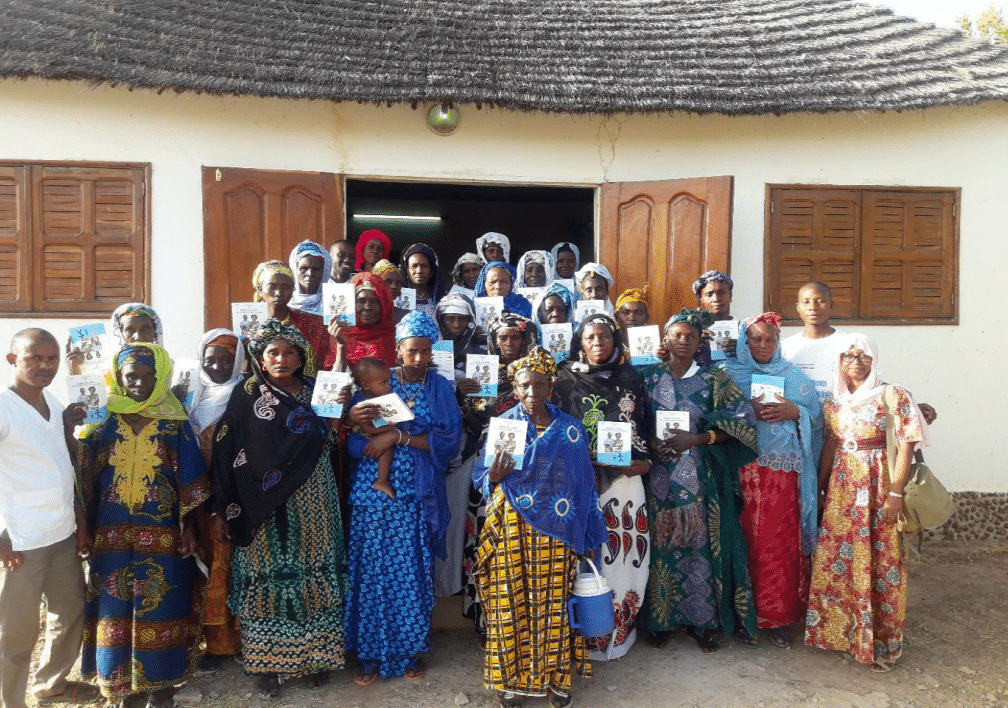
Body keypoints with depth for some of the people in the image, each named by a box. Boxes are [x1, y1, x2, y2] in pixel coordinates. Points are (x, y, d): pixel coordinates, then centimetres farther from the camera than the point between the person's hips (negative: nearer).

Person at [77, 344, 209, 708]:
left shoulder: (175, 424, -1)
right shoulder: (104, 421, 3)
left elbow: (189, 482, -1)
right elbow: (86, 477, 5)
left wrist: (189, 527, -4)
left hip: (162, 534, -1)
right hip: (113, 533, 2)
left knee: (159, 605, 4)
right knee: (116, 607, 7)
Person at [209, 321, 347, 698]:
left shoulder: (316, 392, 9)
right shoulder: (247, 394, 0)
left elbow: (332, 438, 1)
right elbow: (226, 454, -4)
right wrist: (221, 510, -7)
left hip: (313, 502, 3)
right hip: (265, 507, -2)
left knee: (314, 575, 6)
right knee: (267, 578, 2)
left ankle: (314, 656, 19)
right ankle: (267, 664, 16)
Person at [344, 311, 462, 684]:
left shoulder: (440, 387, 4)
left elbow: (449, 441, -8)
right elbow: (355, 443, -3)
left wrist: (397, 436, -16)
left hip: (418, 495, 0)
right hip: (373, 492, 0)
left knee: (413, 572, 4)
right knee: (373, 570, 3)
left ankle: (411, 650, 22)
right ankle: (372, 653, 19)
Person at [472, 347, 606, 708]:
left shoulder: (571, 428, 3)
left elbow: (583, 482, 7)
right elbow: (481, 479, 2)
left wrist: (585, 532, 5)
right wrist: (495, 474, -20)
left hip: (556, 529, 1)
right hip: (513, 528, 0)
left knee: (553, 602, 5)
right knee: (512, 600, 3)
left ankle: (554, 676, 22)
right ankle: (512, 677, 19)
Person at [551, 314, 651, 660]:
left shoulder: (629, 379, 11)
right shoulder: (566, 379, 5)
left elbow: (641, 425, 12)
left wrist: (640, 460, -2)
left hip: (621, 475, 2)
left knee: (620, 548, 1)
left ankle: (618, 628, 16)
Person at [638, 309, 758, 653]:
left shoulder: (714, 379, 4)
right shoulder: (648, 376, 7)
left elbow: (741, 421, -4)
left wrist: (696, 439, -14)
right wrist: (648, 444, -12)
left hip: (700, 479, -1)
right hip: (660, 479, 1)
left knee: (702, 544, 1)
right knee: (661, 545, 4)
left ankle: (702, 620, 17)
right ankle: (660, 618, 19)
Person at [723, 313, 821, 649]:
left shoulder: (793, 376, 13)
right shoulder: (729, 374, 7)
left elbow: (818, 420, 10)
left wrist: (795, 412, -8)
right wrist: (749, 411, -14)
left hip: (785, 471, 2)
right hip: (744, 470, -1)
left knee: (784, 543, 1)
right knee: (748, 542, -1)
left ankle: (778, 616, 14)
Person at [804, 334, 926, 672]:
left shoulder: (891, 395, -5)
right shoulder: (834, 401, 10)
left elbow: (905, 445, -9)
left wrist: (895, 494, -15)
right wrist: (819, 489, 11)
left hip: (878, 485, -5)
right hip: (841, 486, 5)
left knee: (878, 562, 0)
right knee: (835, 559, 7)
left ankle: (881, 643, 16)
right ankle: (837, 629, 25)